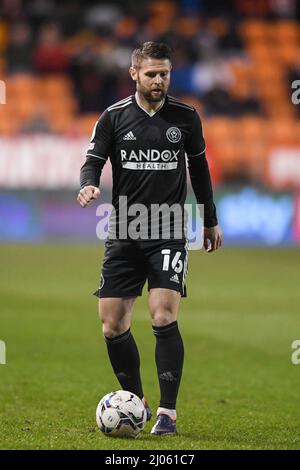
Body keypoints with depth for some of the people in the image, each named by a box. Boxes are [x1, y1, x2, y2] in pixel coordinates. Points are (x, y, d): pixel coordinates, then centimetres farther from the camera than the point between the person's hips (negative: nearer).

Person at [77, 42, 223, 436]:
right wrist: (88, 185, -22)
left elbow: (199, 167, 17)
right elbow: (93, 162, 2)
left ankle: (168, 412, -8)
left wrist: (210, 220, 22)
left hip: (169, 233, -1)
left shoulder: (185, 117, 4)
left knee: (164, 318, -16)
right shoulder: (114, 117, 2)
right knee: (112, 326, 0)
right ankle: (135, 402, 20)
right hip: (124, 235, 2)